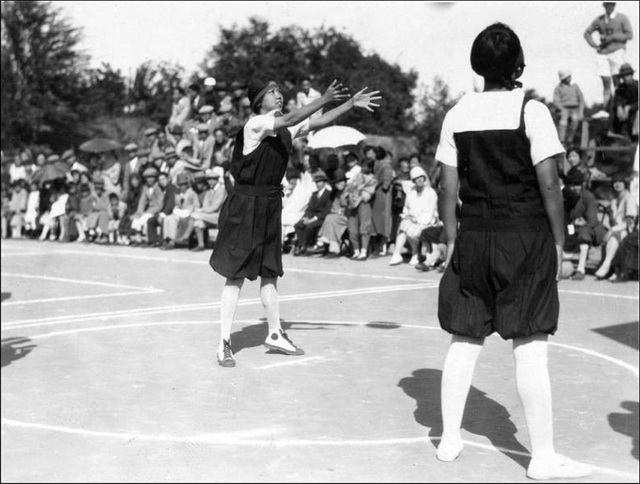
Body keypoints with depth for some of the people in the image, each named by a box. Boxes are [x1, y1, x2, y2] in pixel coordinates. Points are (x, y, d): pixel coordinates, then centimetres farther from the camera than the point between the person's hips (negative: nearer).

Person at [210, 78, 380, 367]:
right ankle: (224, 344, 4)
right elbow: (290, 120, -28)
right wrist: (324, 99, -30)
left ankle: (275, 335, 26)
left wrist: (352, 104, 3)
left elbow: (318, 123, 9)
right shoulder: (255, 124, -13)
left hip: (270, 206, 7)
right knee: (235, 276, -3)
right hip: (245, 205, -7)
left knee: (270, 273, 14)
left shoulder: (286, 129, 8)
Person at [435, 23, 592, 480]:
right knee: (530, 348, 0)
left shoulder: (457, 115, 4)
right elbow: (549, 184, -9)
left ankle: (449, 438, 21)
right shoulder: (531, 111, -7)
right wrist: (559, 242, 0)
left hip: (473, 237, 4)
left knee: (464, 341, 12)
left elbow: (449, 188, 6)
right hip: (526, 237, -4)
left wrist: (452, 243, 13)